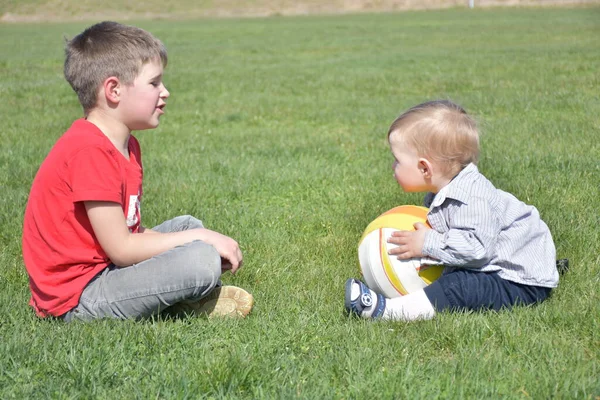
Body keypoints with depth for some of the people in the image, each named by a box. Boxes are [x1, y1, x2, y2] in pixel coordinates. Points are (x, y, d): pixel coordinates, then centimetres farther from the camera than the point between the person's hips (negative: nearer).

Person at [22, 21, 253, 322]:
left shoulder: (126, 145, 11)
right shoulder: (90, 151, -22)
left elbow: (133, 230, 9)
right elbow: (121, 249, -22)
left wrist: (200, 237, -1)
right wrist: (201, 239, -14)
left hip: (103, 265, 11)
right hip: (78, 296, -11)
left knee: (187, 225, 19)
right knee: (202, 261, -22)